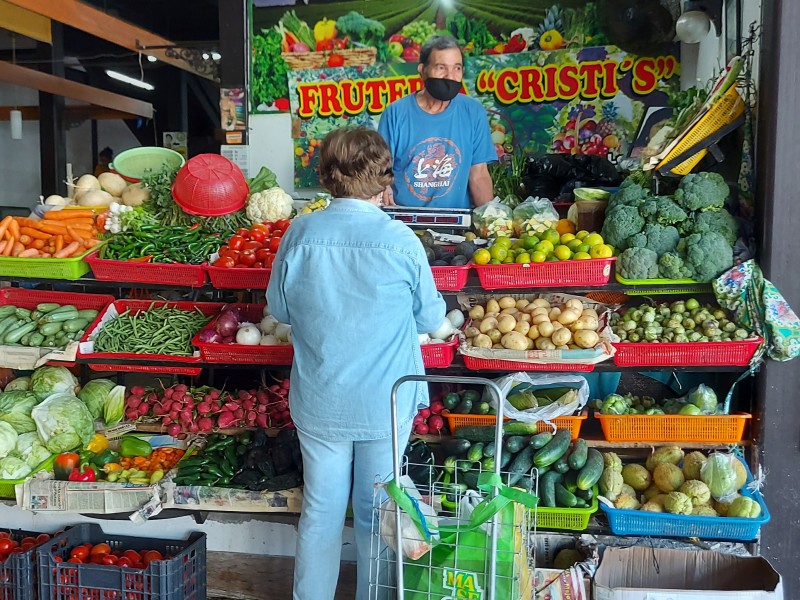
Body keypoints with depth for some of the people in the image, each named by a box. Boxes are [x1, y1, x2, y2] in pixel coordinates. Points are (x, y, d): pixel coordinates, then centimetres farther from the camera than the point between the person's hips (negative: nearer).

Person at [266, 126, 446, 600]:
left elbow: (279, 307, 4)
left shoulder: (301, 233, -10)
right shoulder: (401, 240, -15)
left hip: (319, 403, 2)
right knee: (376, 513, 17)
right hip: (385, 403, -1)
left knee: (321, 510, 17)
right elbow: (431, 318, -3)